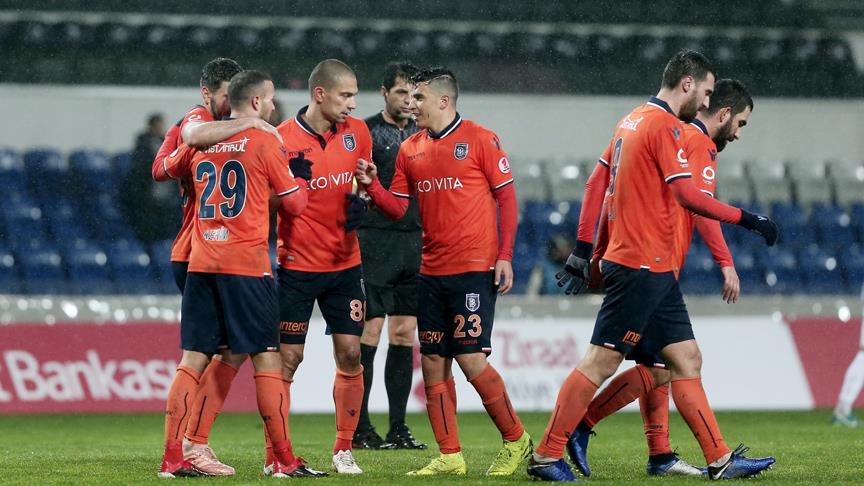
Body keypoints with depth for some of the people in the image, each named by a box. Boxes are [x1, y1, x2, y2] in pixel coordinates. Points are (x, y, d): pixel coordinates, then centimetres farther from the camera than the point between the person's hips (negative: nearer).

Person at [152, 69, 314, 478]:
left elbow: (161, 171, 29)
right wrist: (301, 177, 20)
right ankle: (284, 460, 0)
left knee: (192, 360, 6)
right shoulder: (264, 142, -4)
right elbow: (294, 203, 1)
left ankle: (173, 458, 2)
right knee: (267, 359, 0)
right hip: (246, 264, -5)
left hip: (201, 264, 5)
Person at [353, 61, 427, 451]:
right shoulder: (365, 131, -2)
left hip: (415, 241, 6)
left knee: (404, 334, 6)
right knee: (370, 332, -7)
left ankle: (398, 429, 9)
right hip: (376, 240, -6)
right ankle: (360, 428, -3)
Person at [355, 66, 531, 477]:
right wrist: (372, 186, -7)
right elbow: (397, 209, 11)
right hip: (431, 270, 6)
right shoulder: (410, 150, 11)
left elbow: (506, 197, -3)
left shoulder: (480, 140, -4)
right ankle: (449, 456, 10)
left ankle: (515, 440, 5)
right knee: (433, 363, 4)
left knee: (471, 359, -11)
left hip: (474, 269, -6)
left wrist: (505, 255, -10)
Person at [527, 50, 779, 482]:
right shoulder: (664, 126, -12)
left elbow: (600, 187, 20)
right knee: (602, 361, -7)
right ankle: (546, 455, -4)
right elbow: (687, 195, -21)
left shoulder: (632, 121, 16)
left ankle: (719, 459, 6)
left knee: (686, 360, 7)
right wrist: (745, 219, -17)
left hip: (655, 270, 10)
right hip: (643, 267, -10)